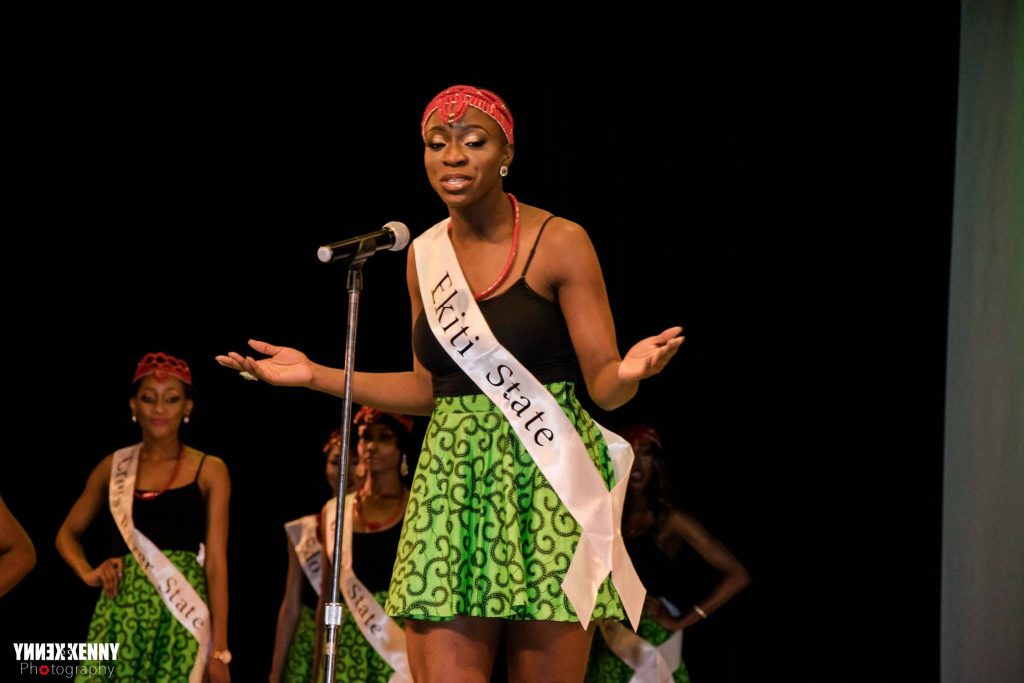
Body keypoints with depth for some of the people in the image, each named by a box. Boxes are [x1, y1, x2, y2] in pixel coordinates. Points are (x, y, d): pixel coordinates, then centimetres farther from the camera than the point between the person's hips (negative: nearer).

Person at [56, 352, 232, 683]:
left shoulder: (209, 471, 3)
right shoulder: (114, 466, 11)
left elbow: (216, 563, -1)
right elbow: (68, 534, 24)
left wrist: (219, 650, -6)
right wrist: (87, 573, 4)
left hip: (181, 621, -3)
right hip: (120, 618, 3)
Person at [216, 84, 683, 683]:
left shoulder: (560, 244, -4)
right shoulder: (426, 256, 11)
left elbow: (604, 387, -5)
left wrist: (629, 371, -29)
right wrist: (314, 375, 13)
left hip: (546, 481, -4)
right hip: (452, 481, 4)